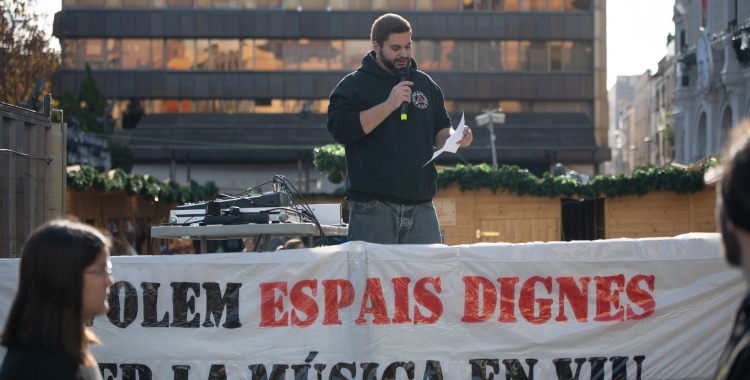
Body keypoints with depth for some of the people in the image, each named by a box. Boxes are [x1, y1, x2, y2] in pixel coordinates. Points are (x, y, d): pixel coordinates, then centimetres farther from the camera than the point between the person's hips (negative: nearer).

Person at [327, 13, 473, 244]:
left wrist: (454, 137, -3)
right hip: (373, 206, -5)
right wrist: (388, 105, -17)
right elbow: (340, 128, -15)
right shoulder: (353, 86, 0)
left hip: (421, 206, 5)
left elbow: (439, 132, 21)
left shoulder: (425, 84, 16)